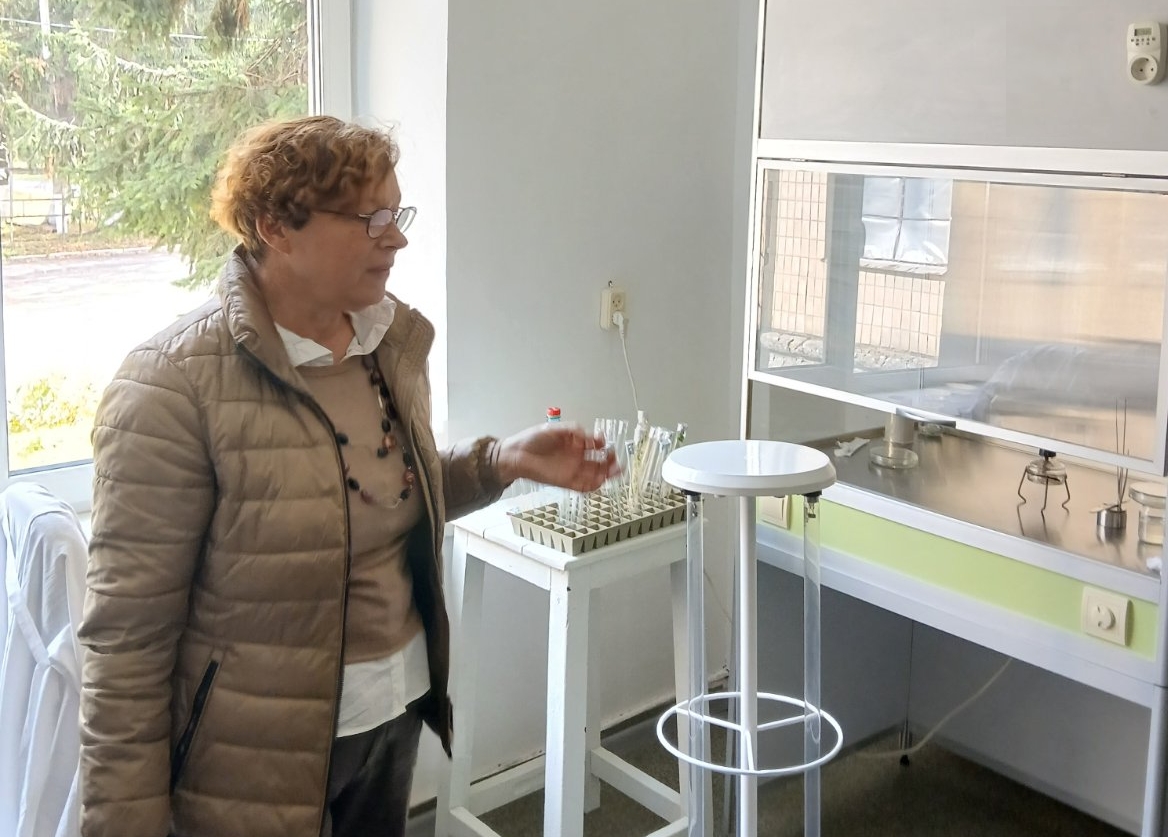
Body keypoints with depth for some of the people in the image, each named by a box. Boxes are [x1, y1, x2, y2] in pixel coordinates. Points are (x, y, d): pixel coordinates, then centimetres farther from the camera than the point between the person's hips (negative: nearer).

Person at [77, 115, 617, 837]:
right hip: (260, 754, -6)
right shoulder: (176, 385, -21)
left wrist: (504, 460, -2)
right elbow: (130, 628, -19)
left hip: (398, 705, 7)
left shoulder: (393, 339, -1)